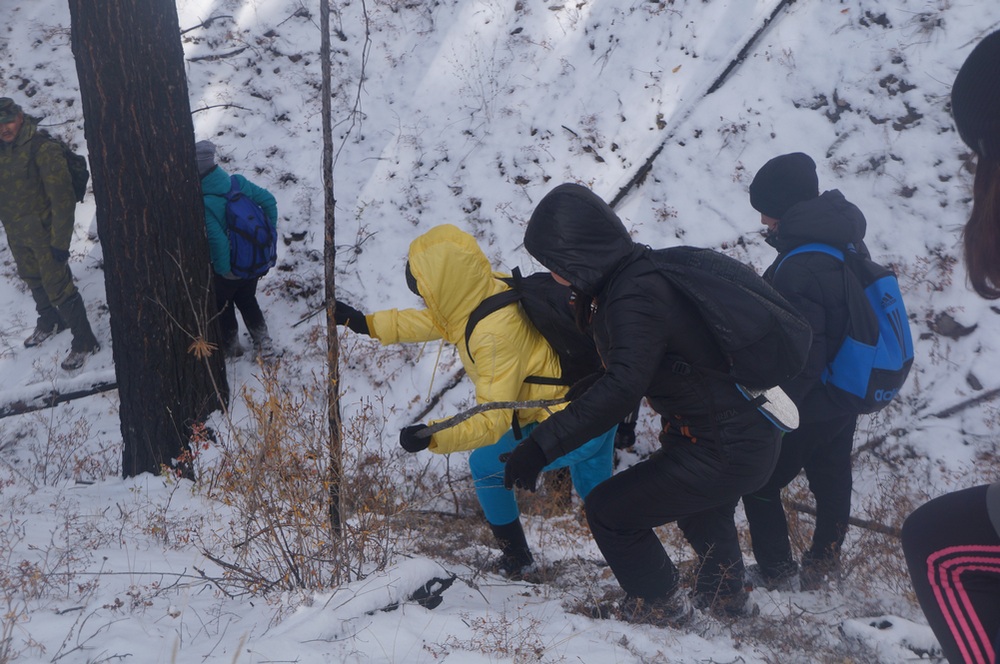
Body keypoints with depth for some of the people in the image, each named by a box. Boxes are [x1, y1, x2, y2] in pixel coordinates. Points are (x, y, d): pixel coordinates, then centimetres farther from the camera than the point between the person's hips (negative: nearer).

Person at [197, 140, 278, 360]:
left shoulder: (204, 205, -31)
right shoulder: (239, 183, -14)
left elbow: (218, 241, -32)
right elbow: (269, 201, -4)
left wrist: (223, 269, -16)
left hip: (227, 270, -5)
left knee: (222, 305, 24)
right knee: (247, 300, 29)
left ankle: (230, 345, 41)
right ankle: (264, 343, 32)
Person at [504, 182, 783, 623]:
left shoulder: (634, 298, -27)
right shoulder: (645, 270, 3)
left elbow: (620, 389, -39)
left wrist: (541, 445, -38)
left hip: (724, 451, -10)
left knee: (608, 510, 0)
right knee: (702, 506, 36)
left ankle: (660, 604, 22)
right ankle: (724, 595, 58)